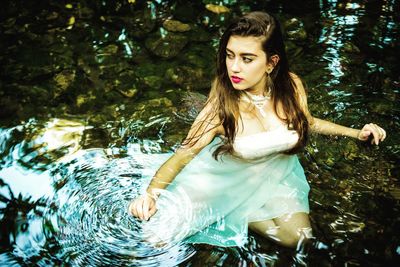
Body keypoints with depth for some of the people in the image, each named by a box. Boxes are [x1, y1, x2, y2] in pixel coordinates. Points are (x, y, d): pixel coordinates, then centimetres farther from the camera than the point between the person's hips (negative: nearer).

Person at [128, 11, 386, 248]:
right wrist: (150, 193, -44)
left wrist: (356, 132, -2)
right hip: (233, 178, -3)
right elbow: (184, 153, -27)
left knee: (298, 237, -16)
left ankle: (234, 215, 6)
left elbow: (307, 122, 5)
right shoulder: (221, 106, -28)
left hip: (277, 173, 4)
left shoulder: (292, 86, -18)